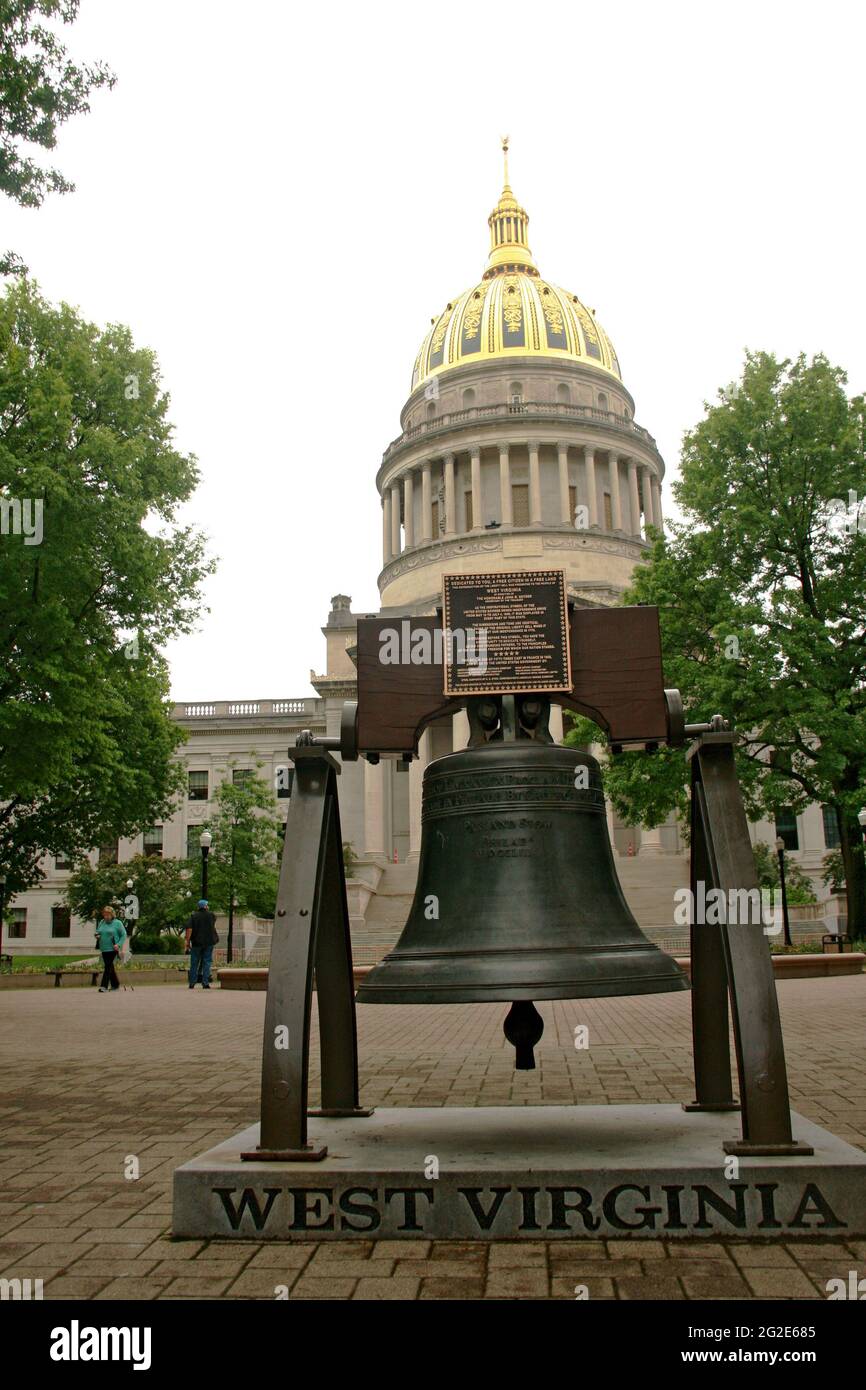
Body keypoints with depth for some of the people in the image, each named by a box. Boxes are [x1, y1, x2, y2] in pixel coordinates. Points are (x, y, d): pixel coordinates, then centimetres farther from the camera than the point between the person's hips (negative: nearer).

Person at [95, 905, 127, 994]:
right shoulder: (102, 922, 10)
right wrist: (97, 936, -2)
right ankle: (115, 984, 26)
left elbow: (124, 935, -2)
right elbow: (97, 932, 22)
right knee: (110, 967, 13)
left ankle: (104, 986, -12)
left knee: (108, 966, -12)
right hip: (104, 949, 6)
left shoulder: (117, 923, -5)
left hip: (112, 949, -6)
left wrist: (118, 944, -14)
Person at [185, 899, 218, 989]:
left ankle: (192, 984, 9)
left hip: (197, 942, 0)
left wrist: (187, 942, -12)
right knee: (206, 963, 3)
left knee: (194, 964, 8)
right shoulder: (211, 915, 3)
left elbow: (189, 929, -13)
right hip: (209, 942, 0)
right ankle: (205, 983, -4)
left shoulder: (193, 916, -1)